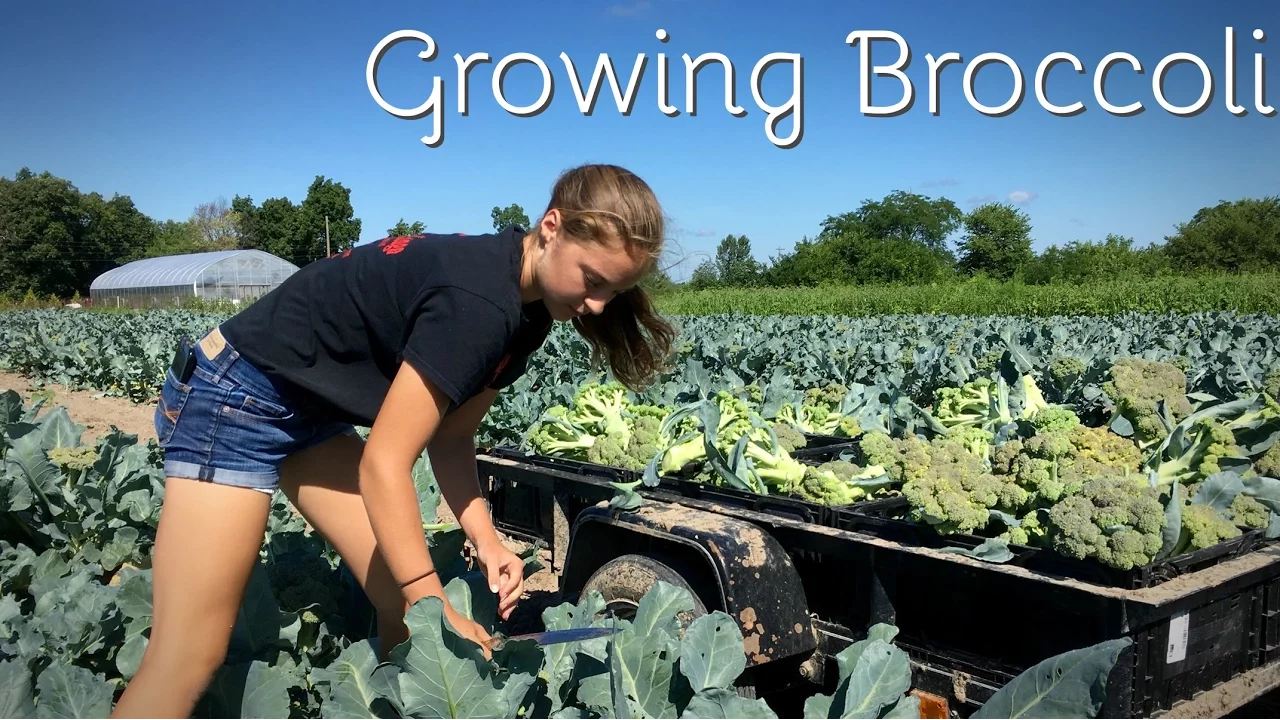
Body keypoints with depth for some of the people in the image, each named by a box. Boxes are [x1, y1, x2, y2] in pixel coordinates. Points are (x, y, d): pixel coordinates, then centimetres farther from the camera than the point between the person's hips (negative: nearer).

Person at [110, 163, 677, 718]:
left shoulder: (526, 305, -1)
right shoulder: (477, 299, -29)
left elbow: (449, 436, 4)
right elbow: (383, 464, -25)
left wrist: (486, 541, -9)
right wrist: (436, 607, -19)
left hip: (313, 409, 9)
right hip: (237, 398, -9)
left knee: (403, 602, 3)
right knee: (189, 657, -7)